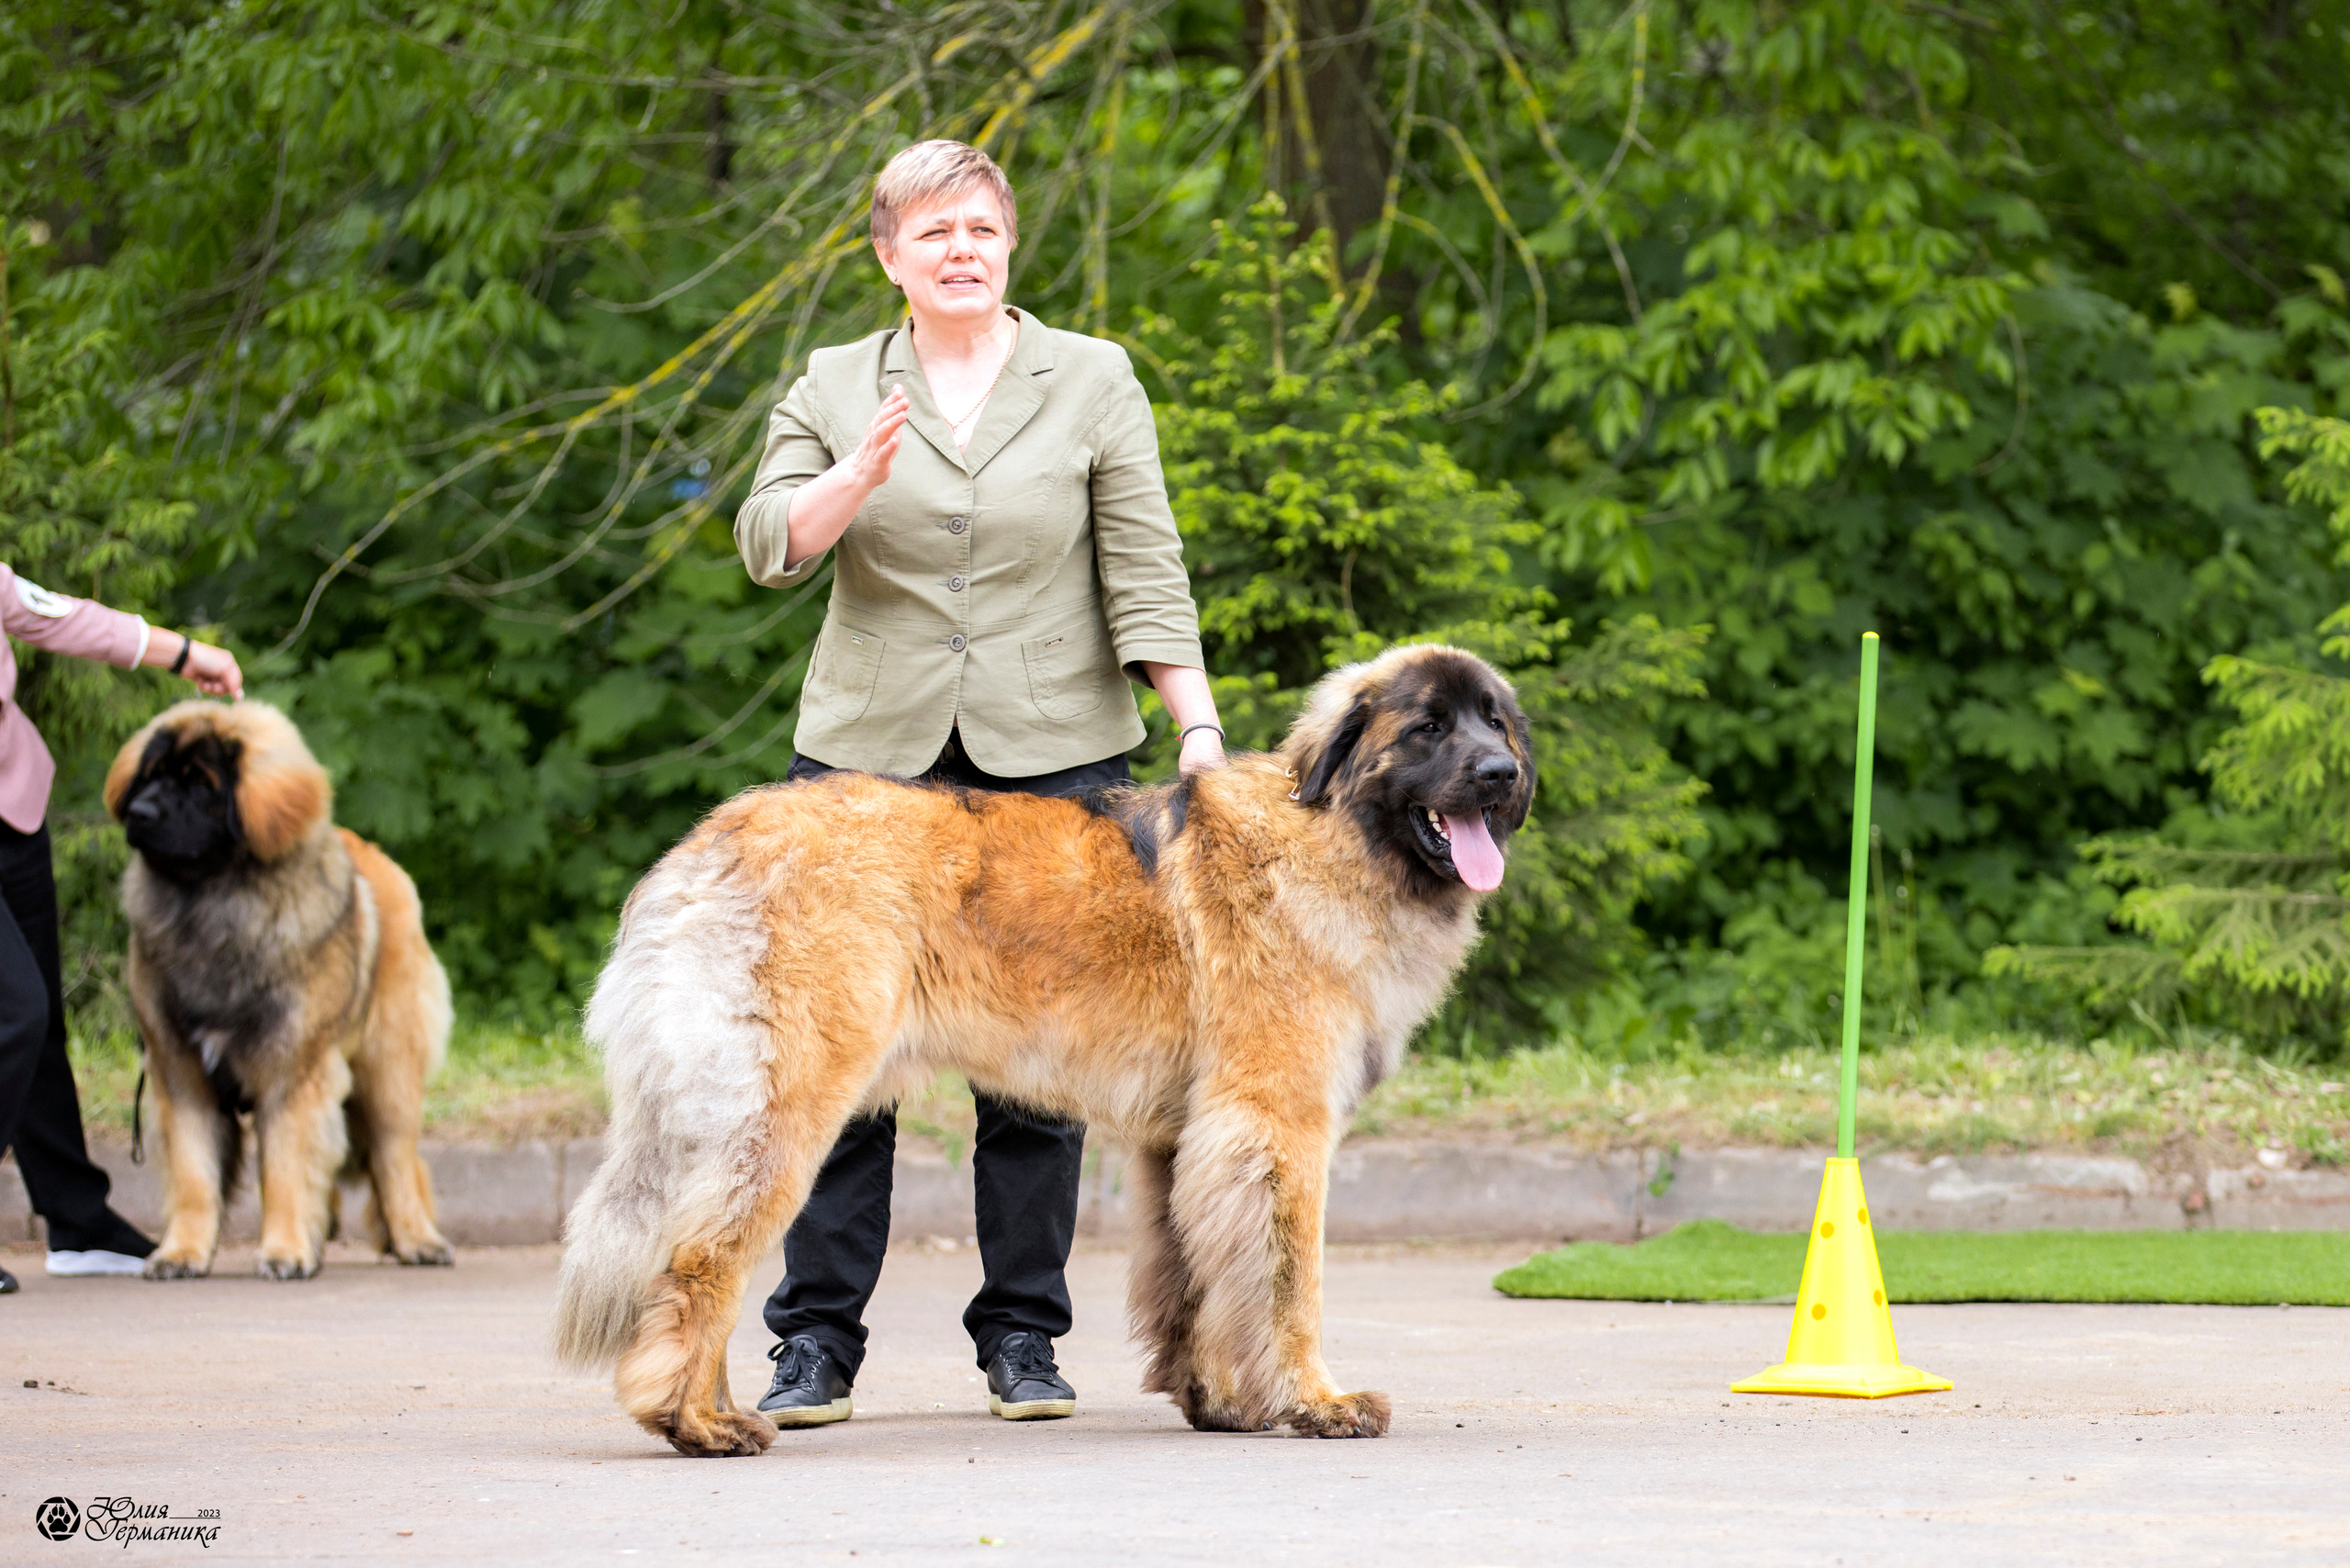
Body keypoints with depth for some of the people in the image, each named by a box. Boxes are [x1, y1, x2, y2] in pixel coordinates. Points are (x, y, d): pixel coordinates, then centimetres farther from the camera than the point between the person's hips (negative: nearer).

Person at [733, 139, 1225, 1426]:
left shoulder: (1093, 381, 4)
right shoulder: (832, 388, 8)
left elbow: (1145, 576, 0)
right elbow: (768, 546, -4)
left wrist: (1198, 726, -10)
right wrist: (858, 476, -22)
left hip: (1051, 754, -1)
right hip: (866, 748, 1)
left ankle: (1021, 1335, 9)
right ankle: (816, 1337, 3)